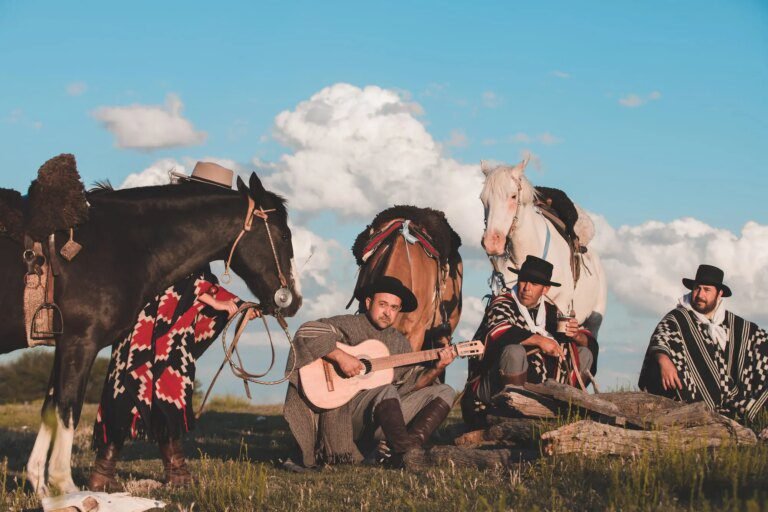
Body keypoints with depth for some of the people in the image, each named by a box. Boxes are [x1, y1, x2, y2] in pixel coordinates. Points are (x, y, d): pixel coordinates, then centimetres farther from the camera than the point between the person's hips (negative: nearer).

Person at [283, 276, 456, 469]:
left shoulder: (399, 342, 17)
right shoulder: (348, 326, -1)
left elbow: (413, 382, 13)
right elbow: (306, 332, -16)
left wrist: (437, 369, -5)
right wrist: (340, 356, -26)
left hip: (388, 413, 7)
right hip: (346, 413, -7)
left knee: (444, 392, -3)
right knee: (386, 390, -36)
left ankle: (411, 445, -26)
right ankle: (406, 453, -42)